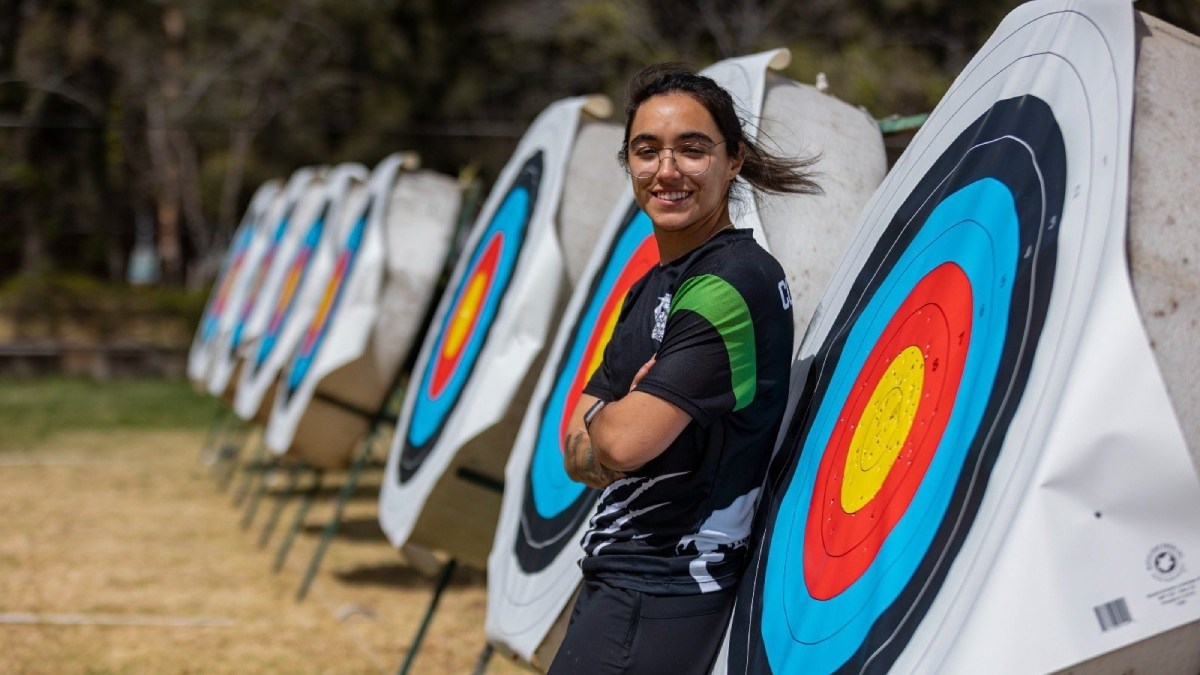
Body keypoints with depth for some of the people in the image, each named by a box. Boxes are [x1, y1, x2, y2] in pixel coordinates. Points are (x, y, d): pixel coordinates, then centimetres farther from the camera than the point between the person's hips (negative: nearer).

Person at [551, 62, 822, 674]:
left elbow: (624, 441, -22)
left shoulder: (735, 283, -16)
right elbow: (577, 455, 10)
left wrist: (598, 418, -1)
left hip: (662, 596, -9)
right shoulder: (652, 288, 13)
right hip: (619, 579, 9)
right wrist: (607, 429, -11)